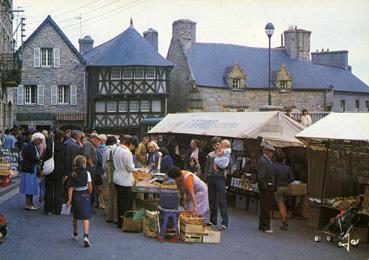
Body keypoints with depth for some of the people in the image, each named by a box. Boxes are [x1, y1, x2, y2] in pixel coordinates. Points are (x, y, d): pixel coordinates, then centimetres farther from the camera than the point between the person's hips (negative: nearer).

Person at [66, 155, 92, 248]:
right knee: (86, 217, -5)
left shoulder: (72, 175, 0)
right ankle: (85, 236, -23)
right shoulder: (87, 173, -7)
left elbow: (70, 188, -6)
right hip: (85, 196, -3)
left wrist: (69, 199, -6)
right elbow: (90, 187, -11)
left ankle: (75, 235, 36)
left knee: (75, 216, 21)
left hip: (75, 196, 3)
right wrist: (89, 195, 6)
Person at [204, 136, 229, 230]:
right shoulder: (210, 155, 12)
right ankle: (213, 220, 21)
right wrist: (206, 179, 12)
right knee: (212, 200, 10)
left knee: (222, 200, -8)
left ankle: (225, 222, -6)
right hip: (211, 178, 4)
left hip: (220, 178, -4)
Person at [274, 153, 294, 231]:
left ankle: (284, 223, -5)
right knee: (282, 204, 22)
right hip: (286, 188, 4)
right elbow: (292, 178, -1)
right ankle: (285, 220, 15)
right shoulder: (287, 168, 4)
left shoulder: (274, 167, -8)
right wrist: (286, 183, 13)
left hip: (278, 188, -4)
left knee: (281, 206, -2)